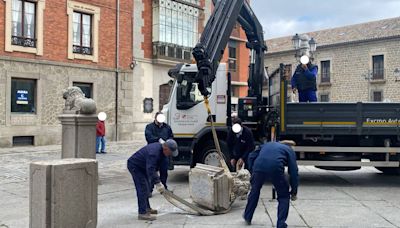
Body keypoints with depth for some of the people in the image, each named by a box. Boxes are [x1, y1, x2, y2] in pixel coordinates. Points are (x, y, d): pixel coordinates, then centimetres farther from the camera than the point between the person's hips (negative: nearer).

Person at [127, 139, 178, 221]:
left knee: (146, 187, 18)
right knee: (143, 189, -14)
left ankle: (147, 208, 31)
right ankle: (142, 213, -13)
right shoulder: (154, 152, -34)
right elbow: (150, 169, -40)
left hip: (141, 166, 10)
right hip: (134, 166, -10)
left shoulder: (160, 148, -3)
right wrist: (158, 183, -42)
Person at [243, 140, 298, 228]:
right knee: (284, 196, 21)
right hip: (276, 170, -3)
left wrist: (252, 173, 31)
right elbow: (293, 171, 17)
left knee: (254, 191, 29)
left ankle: (247, 217, 41)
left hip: (258, 168, 3)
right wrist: (294, 192, 22)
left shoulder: (267, 145, 36)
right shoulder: (289, 150, 25)